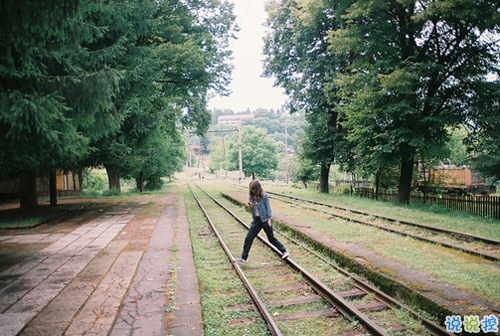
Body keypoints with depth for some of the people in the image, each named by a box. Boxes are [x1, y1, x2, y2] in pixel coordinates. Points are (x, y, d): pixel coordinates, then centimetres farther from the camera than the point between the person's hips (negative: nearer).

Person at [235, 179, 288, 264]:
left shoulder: (264, 196, -11)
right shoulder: (251, 197, 3)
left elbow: (268, 208, -7)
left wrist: (269, 220, -10)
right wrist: (250, 206, -10)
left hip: (265, 220, -5)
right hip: (256, 220, 5)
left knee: (271, 238, 6)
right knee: (248, 238, -1)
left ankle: (284, 251, 26)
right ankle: (243, 258, 7)